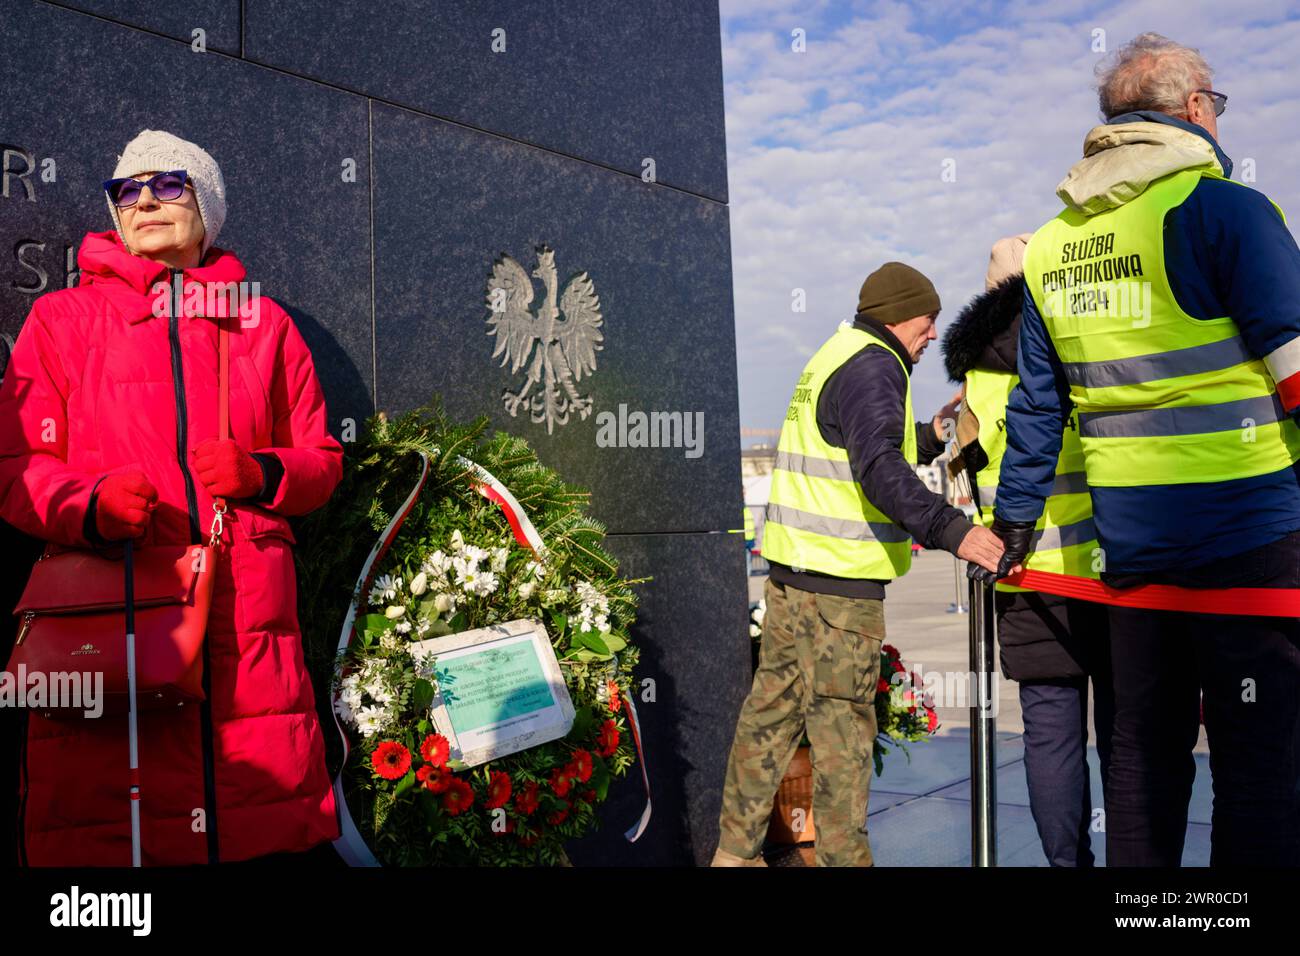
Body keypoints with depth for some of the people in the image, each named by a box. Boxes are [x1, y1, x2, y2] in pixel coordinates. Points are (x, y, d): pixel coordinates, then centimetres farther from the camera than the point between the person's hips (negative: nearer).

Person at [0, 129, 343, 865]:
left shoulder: (264, 323, 20)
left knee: (269, 817, -5)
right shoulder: (62, 319, 16)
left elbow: (322, 459, 20)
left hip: (250, 614, 1)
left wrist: (261, 473, -2)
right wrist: (89, 504, -12)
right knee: (101, 823, -10)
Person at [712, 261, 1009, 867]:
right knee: (842, 722, -1)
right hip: (841, 579, -10)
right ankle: (843, 855, 8)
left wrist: (928, 437, 21)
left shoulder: (835, 357, 20)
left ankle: (736, 847, 21)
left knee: (771, 705, 13)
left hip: (792, 568, 10)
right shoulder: (873, 365, -12)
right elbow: (880, 470, -26)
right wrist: (949, 529, -33)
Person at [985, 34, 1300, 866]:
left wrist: (1014, 519, 21)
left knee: (1144, 749, 17)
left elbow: (1036, 404, 14)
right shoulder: (1227, 209, -9)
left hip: (1129, 539, 6)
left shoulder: (1051, 245, 10)